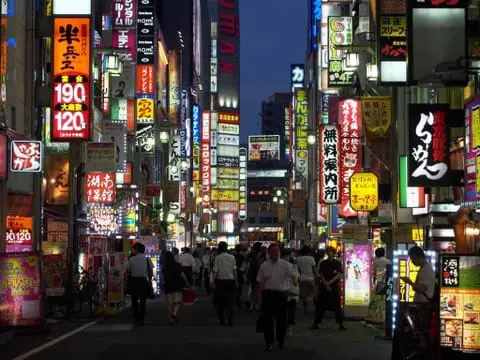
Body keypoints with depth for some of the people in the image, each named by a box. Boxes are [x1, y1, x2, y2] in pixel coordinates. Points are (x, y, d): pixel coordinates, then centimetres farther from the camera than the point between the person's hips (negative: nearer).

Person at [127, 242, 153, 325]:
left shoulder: (132, 259, -8)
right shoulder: (147, 259, -3)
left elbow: (128, 270, -4)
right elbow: (151, 271, 1)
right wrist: (150, 280, 14)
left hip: (134, 280, 0)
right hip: (143, 280, 0)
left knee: (134, 300, 16)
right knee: (143, 300, 4)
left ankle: (136, 317, 19)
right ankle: (141, 319, 2)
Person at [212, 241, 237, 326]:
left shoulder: (217, 258, -8)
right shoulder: (232, 257, 1)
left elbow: (215, 271, -9)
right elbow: (234, 270, 4)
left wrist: (213, 282, -6)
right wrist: (236, 281, 11)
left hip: (220, 281, -2)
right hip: (230, 281, 2)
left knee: (220, 301, 9)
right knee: (230, 301, 3)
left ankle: (221, 320, 12)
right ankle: (230, 320, -4)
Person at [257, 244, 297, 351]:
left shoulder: (285, 265, 0)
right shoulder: (264, 266, 4)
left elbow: (293, 275, -14)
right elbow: (261, 282, 7)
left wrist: (294, 281, -36)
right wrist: (260, 296, -4)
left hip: (281, 294, 0)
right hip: (268, 293, 0)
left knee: (281, 318, 8)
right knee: (267, 318, -3)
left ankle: (281, 340, 27)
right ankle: (269, 342, 7)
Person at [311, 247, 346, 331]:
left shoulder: (337, 263, 3)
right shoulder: (323, 263, 8)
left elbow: (339, 275, -5)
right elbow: (320, 274, 2)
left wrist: (330, 282, -14)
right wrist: (326, 284, -11)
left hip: (335, 287, -2)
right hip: (323, 286, 2)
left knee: (337, 305, -2)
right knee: (320, 305, 2)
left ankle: (340, 324, 2)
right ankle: (316, 323, 7)